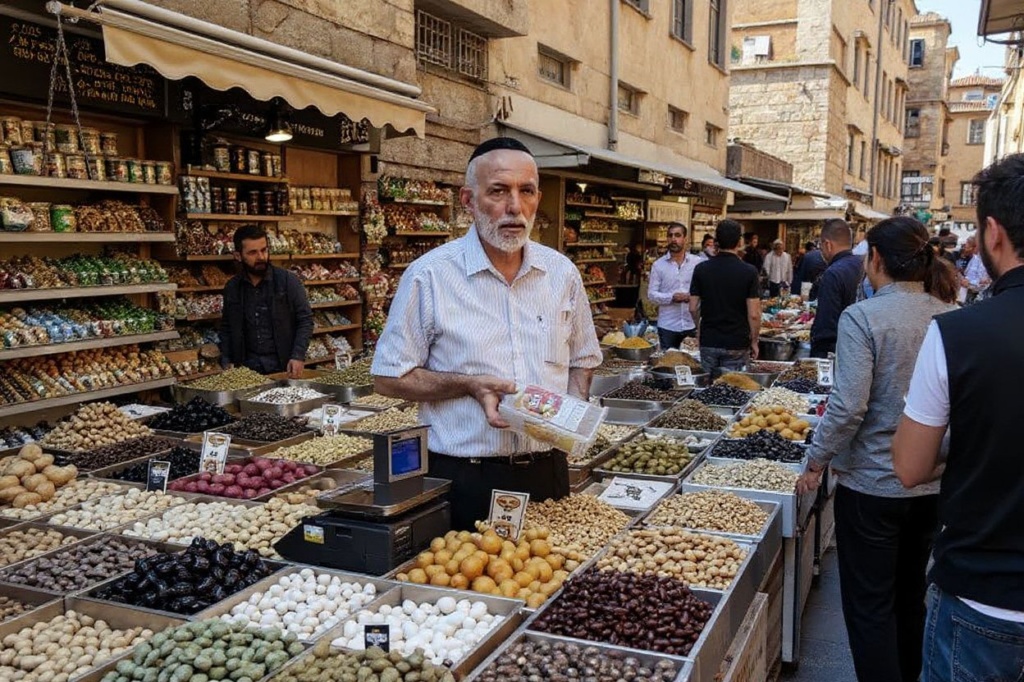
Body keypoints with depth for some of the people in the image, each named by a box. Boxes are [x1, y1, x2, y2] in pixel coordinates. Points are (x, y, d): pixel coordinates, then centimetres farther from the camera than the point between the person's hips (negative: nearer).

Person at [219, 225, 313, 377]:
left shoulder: (288, 280, -6)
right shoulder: (232, 288, 5)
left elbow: (305, 320, -5)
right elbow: (226, 328, 15)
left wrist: (298, 356, -15)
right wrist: (226, 361, 3)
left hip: (283, 365, -2)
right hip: (247, 367, 3)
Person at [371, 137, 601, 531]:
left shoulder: (562, 273, 5)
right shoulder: (429, 276, -8)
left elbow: (583, 359, 17)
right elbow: (389, 378, -5)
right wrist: (470, 385, -17)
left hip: (546, 472, 4)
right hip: (463, 480, -4)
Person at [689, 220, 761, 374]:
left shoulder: (701, 269, -3)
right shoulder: (749, 272, -11)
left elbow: (693, 308, 2)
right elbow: (753, 314, -11)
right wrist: (754, 342, 3)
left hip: (708, 342, 2)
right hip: (737, 344, -2)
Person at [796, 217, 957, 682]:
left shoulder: (862, 317, -18)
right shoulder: (951, 318, -2)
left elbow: (848, 405, -22)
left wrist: (816, 462, -9)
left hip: (872, 483, -6)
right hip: (934, 484, 6)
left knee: (869, 605, 8)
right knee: (910, 595, 23)